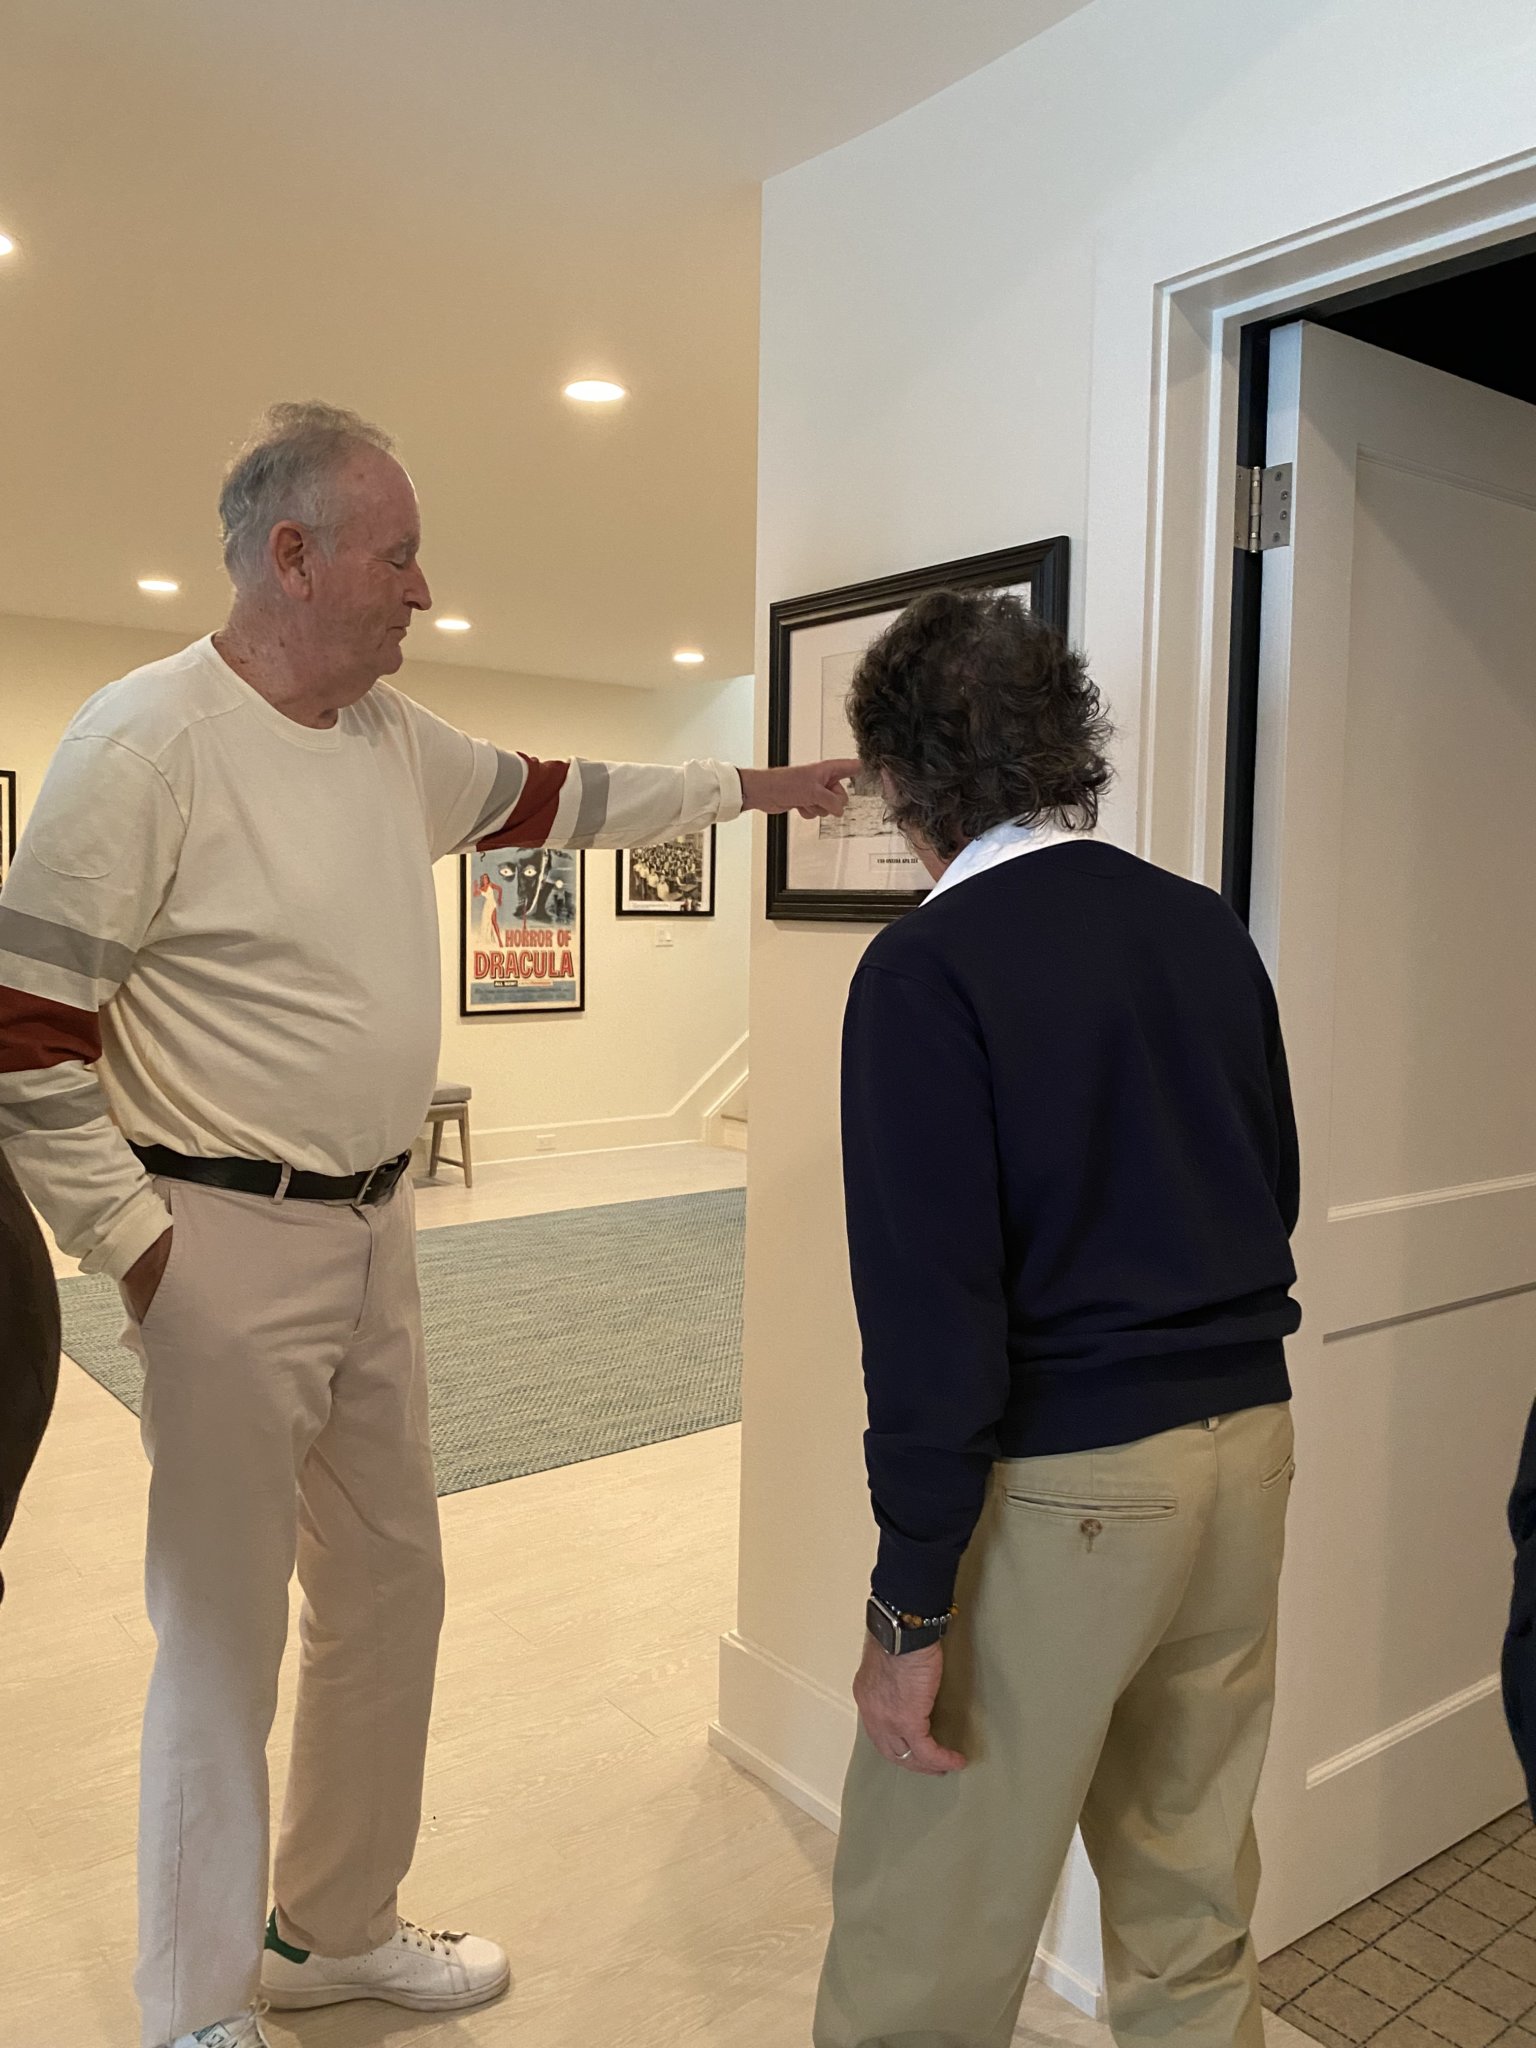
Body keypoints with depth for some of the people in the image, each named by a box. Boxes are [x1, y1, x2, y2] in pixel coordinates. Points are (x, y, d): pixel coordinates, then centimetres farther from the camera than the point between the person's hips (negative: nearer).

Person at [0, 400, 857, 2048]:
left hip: (374, 1230, 8)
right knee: (223, 1633, 4)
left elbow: (555, 799, 22)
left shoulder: (396, 737, 8)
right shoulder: (147, 740, -16)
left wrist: (752, 787, 23)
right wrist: (136, 1244, -13)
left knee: (388, 1589, 18)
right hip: (229, 1245, -8)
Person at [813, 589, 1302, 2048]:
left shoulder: (925, 969, -14)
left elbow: (931, 1310, -18)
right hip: (1251, 1444, 7)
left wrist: (911, 1606, -11)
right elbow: (1275, 1195, 14)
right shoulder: (1210, 931, 5)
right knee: (1193, 1907, 23)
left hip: (1062, 1486, -7)